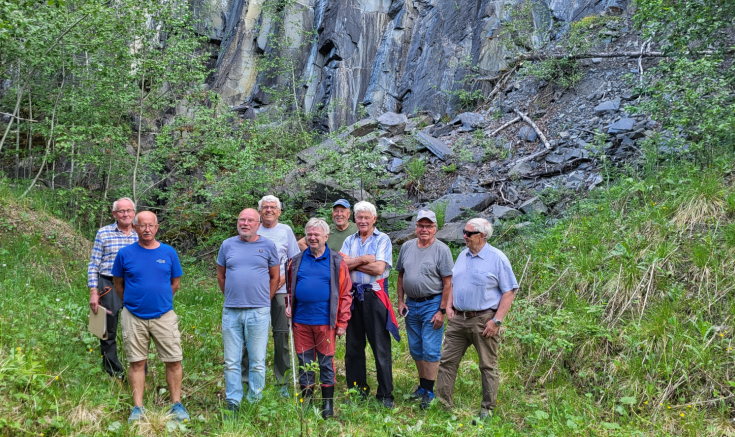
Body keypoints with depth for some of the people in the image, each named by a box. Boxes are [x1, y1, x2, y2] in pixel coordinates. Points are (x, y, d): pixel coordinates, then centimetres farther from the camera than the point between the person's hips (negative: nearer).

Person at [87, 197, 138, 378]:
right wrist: (93, 293, -5)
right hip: (109, 286, -1)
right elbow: (93, 265, 0)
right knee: (109, 333, 8)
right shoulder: (103, 233, 0)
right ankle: (114, 375, 22)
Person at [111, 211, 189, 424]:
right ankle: (138, 407, 17)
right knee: (137, 363, 7)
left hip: (164, 316, 1)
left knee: (174, 361, 2)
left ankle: (177, 405, 14)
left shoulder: (169, 252, 0)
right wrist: (132, 302, 13)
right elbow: (118, 283, 9)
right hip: (134, 317, 0)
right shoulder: (125, 253, -2)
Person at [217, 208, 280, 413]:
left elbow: (275, 277, 9)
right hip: (231, 311, 2)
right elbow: (221, 276, 16)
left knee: (257, 362, 4)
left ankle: (255, 402, 15)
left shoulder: (268, 245, 3)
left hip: (258, 312, -2)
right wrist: (231, 298, 13)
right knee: (231, 362, 6)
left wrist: (264, 300, 8)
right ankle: (232, 403, 15)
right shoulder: (227, 245, 7)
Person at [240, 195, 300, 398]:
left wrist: (285, 276, -5)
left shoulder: (285, 230, 11)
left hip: (280, 290, 0)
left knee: (282, 334, 2)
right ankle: (246, 379, 10)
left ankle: (283, 382, 11)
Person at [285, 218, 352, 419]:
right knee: (304, 363, 10)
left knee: (326, 363, 5)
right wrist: (288, 305, 3)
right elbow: (290, 287, 21)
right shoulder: (297, 261, 9)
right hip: (301, 321, 3)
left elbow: (345, 294, -1)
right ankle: (306, 401, 22)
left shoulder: (336, 262, 0)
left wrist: (342, 323, -6)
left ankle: (328, 405, 15)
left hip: (325, 322, -3)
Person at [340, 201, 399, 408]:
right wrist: (364, 259, -13)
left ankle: (385, 394, 4)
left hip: (375, 295, -4)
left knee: (381, 347, -3)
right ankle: (357, 391, 20)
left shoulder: (383, 240, 1)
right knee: (353, 346, 9)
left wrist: (352, 262, -6)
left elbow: (379, 268, -13)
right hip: (353, 295, 4)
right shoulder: (349, 241, 13)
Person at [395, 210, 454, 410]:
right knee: (416, 350, 13)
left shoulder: (442, 250, -9)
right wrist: (400, 301, 6)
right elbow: (401, 275, 14)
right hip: (411, 305, 6)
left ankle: (429, 391, 4)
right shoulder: (407, 247, 7)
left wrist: (442, 311, -14)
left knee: (430, 350, -4)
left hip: (432, 304, -5)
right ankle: (422, 385, 26)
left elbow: (448, 283, -10)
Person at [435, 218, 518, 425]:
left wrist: (497, 320, -16)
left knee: (488, 366, 5)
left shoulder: (497, 258, -8)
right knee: (447, 360, 4)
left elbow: (509, 291, -9)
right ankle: (443, 403, 13)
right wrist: (449, 306, 7)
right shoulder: (462, 255, 10)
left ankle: (487, 409, 17)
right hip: (458, 319, 6)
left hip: (483, 320, -6)